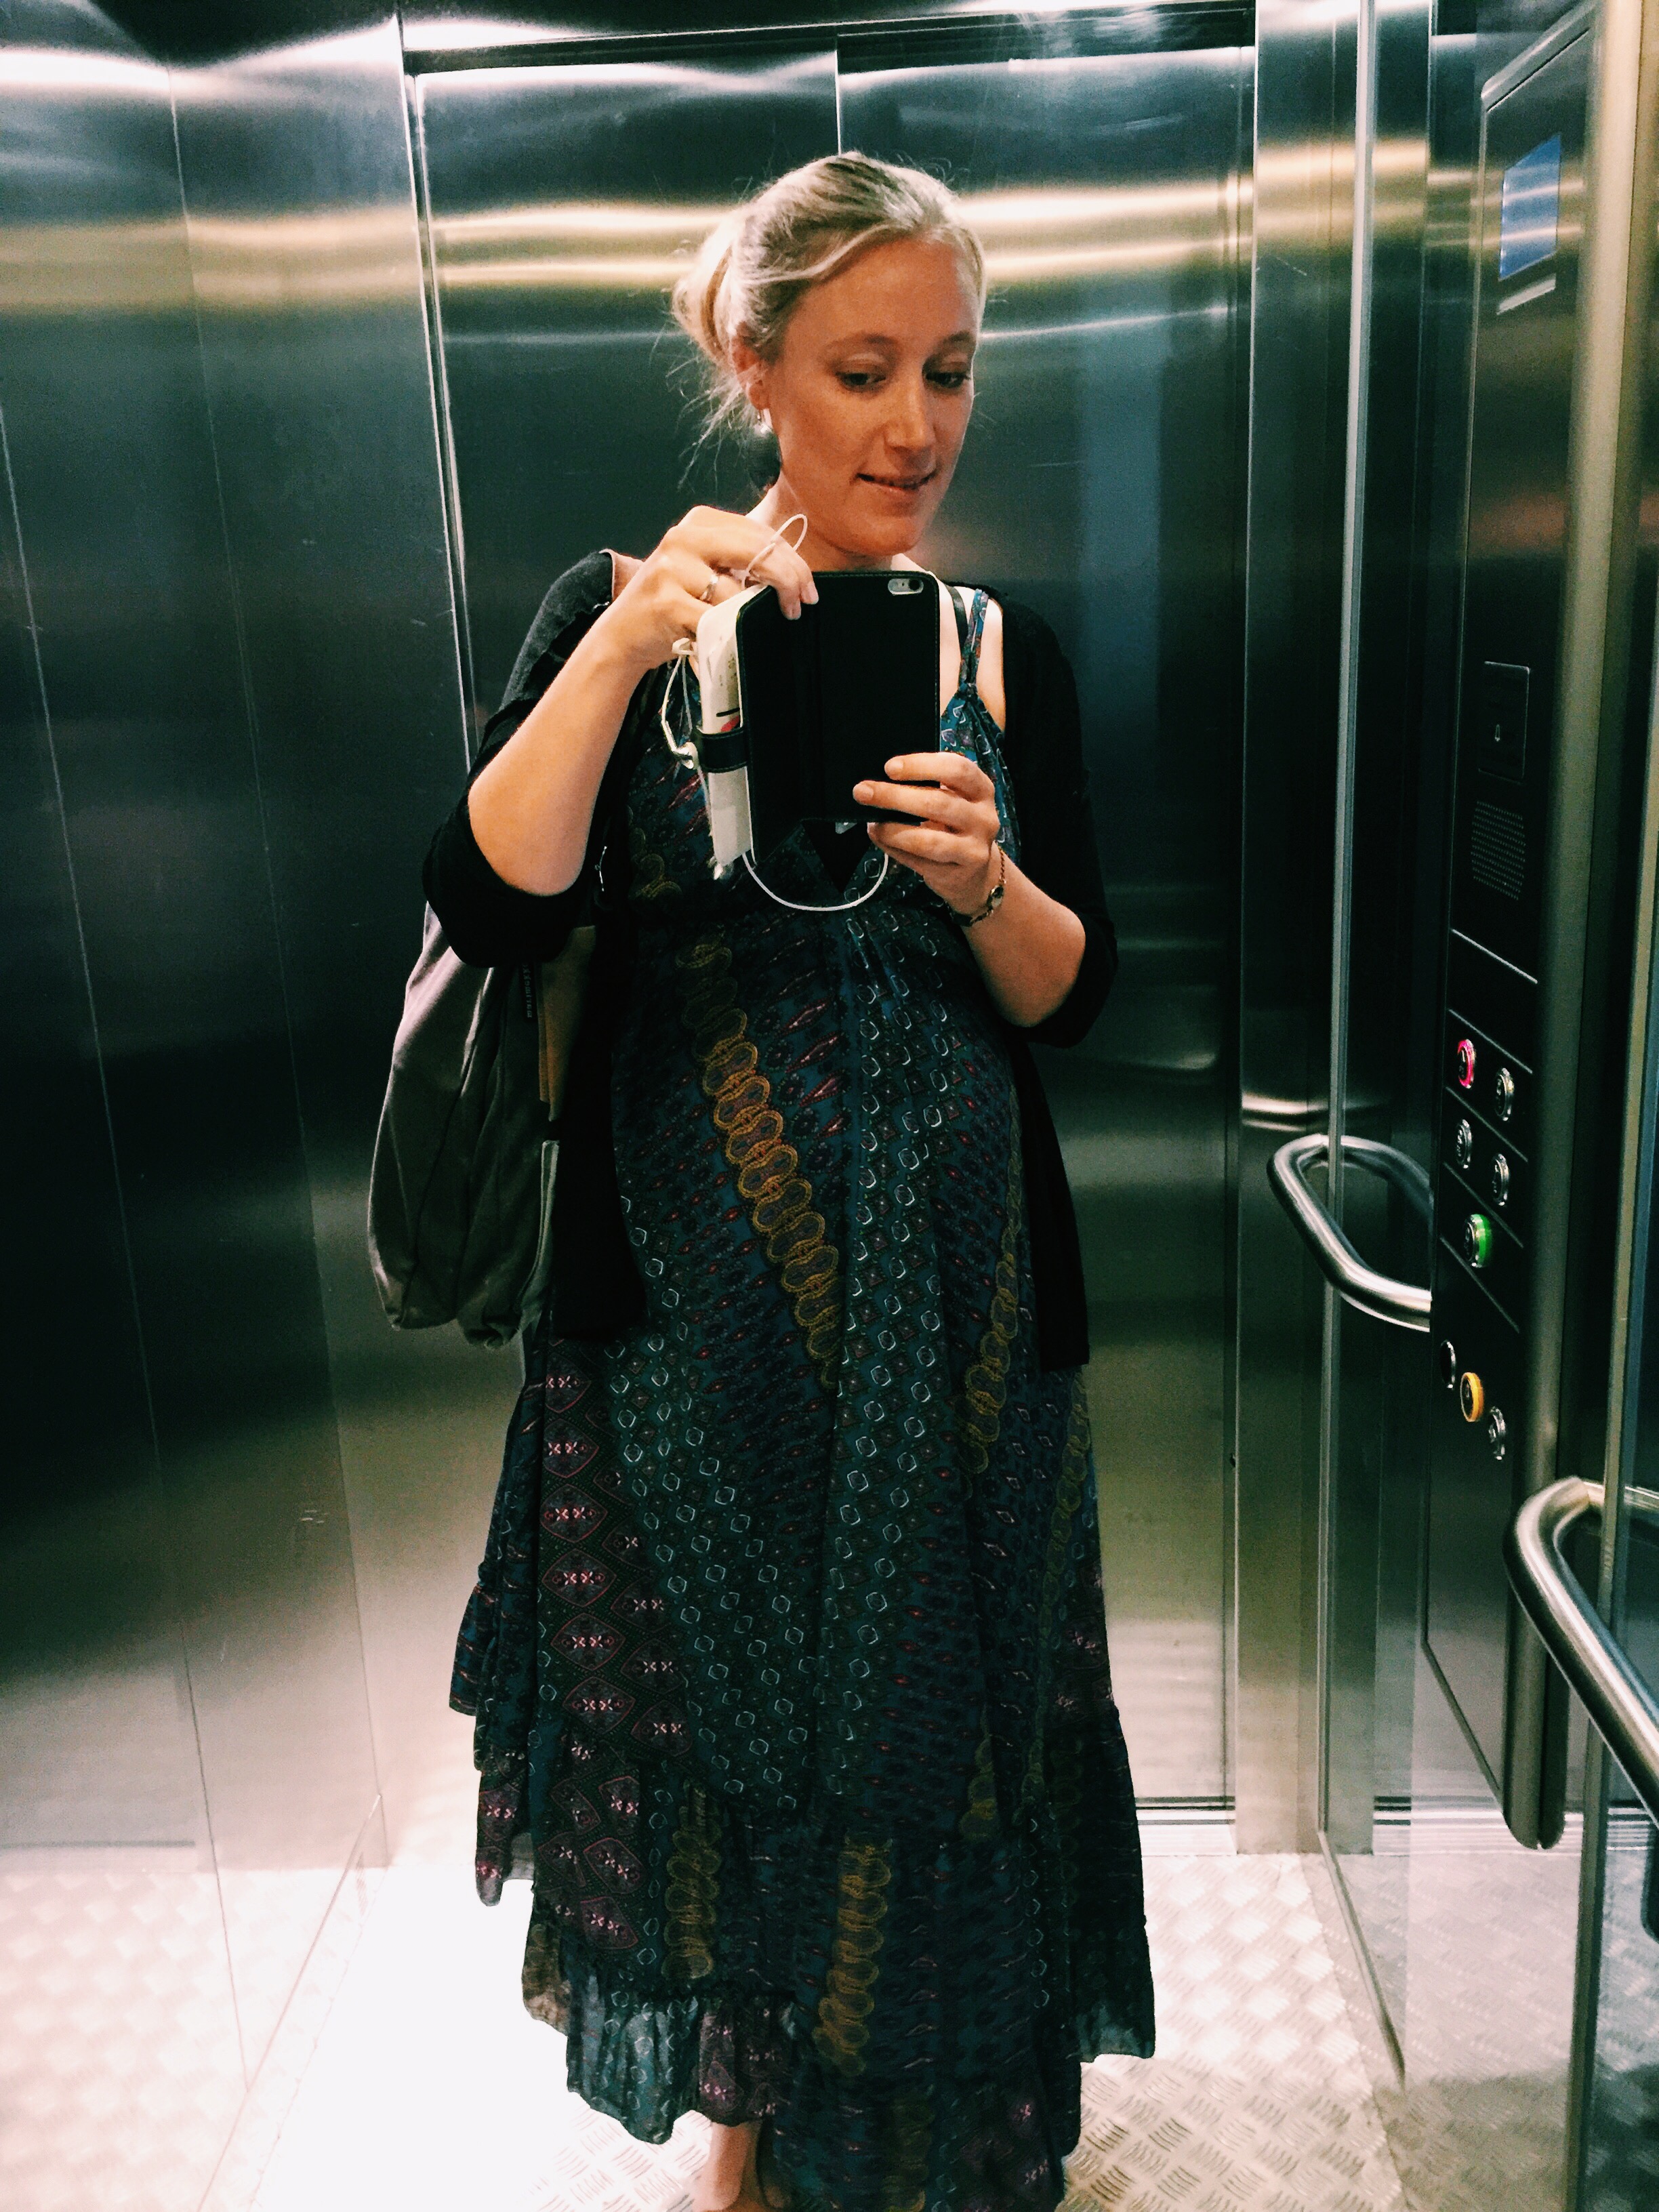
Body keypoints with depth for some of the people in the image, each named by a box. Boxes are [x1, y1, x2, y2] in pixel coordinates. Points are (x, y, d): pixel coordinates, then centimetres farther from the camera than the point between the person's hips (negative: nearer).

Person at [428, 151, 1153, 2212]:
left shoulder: (1006, 647, 3)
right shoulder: (626, 610, -2)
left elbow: (1073, 993, 3)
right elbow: (488, 905, -15)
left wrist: (983, 879, -17)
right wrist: (621, 644, -26)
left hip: (953, 1298, 2)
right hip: (695, 1294, -1)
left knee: (933, 1712, 13)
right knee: (715, 1712, 14)